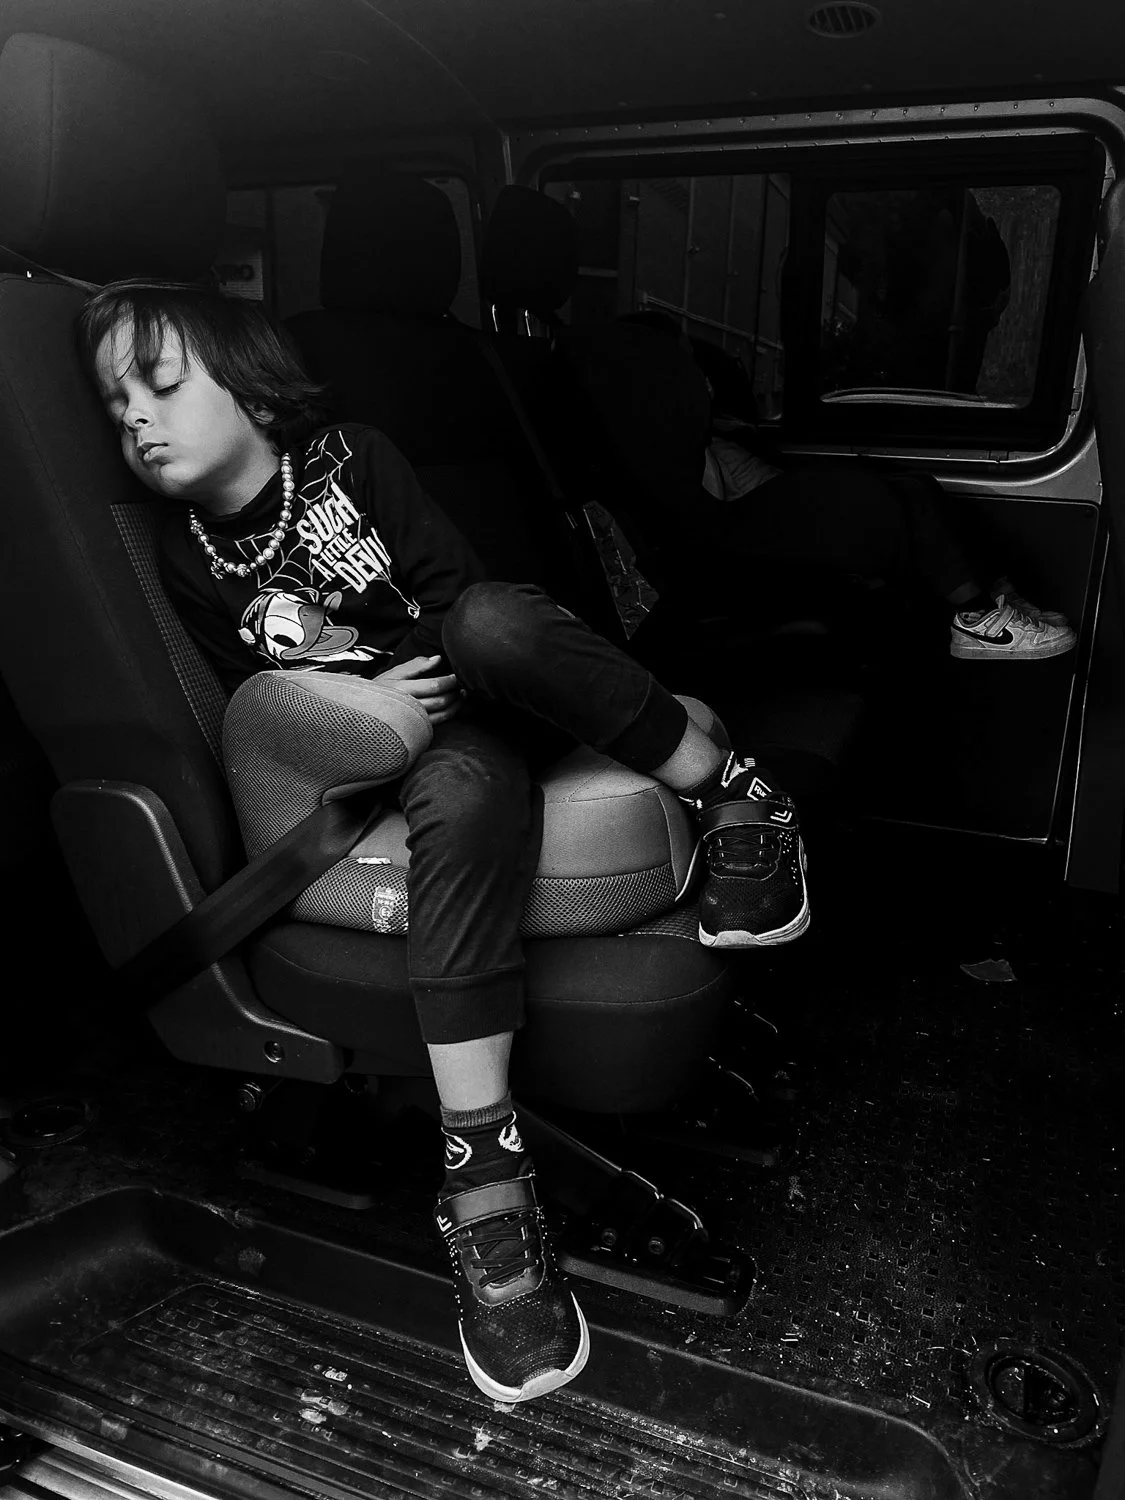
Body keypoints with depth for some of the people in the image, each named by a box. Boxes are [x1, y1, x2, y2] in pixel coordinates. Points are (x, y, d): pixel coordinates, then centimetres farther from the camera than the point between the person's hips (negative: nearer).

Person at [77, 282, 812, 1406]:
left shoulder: (352, 462, -1)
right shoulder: (188, 559, 4)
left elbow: (452, 588, -1)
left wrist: (429, 667, -16)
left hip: (485, 686, 0)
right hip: (391, 748, 0)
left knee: (491, 619, -36)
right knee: (464, 795, -38)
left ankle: (734, 798, -25)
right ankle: (479, 1164, -41)